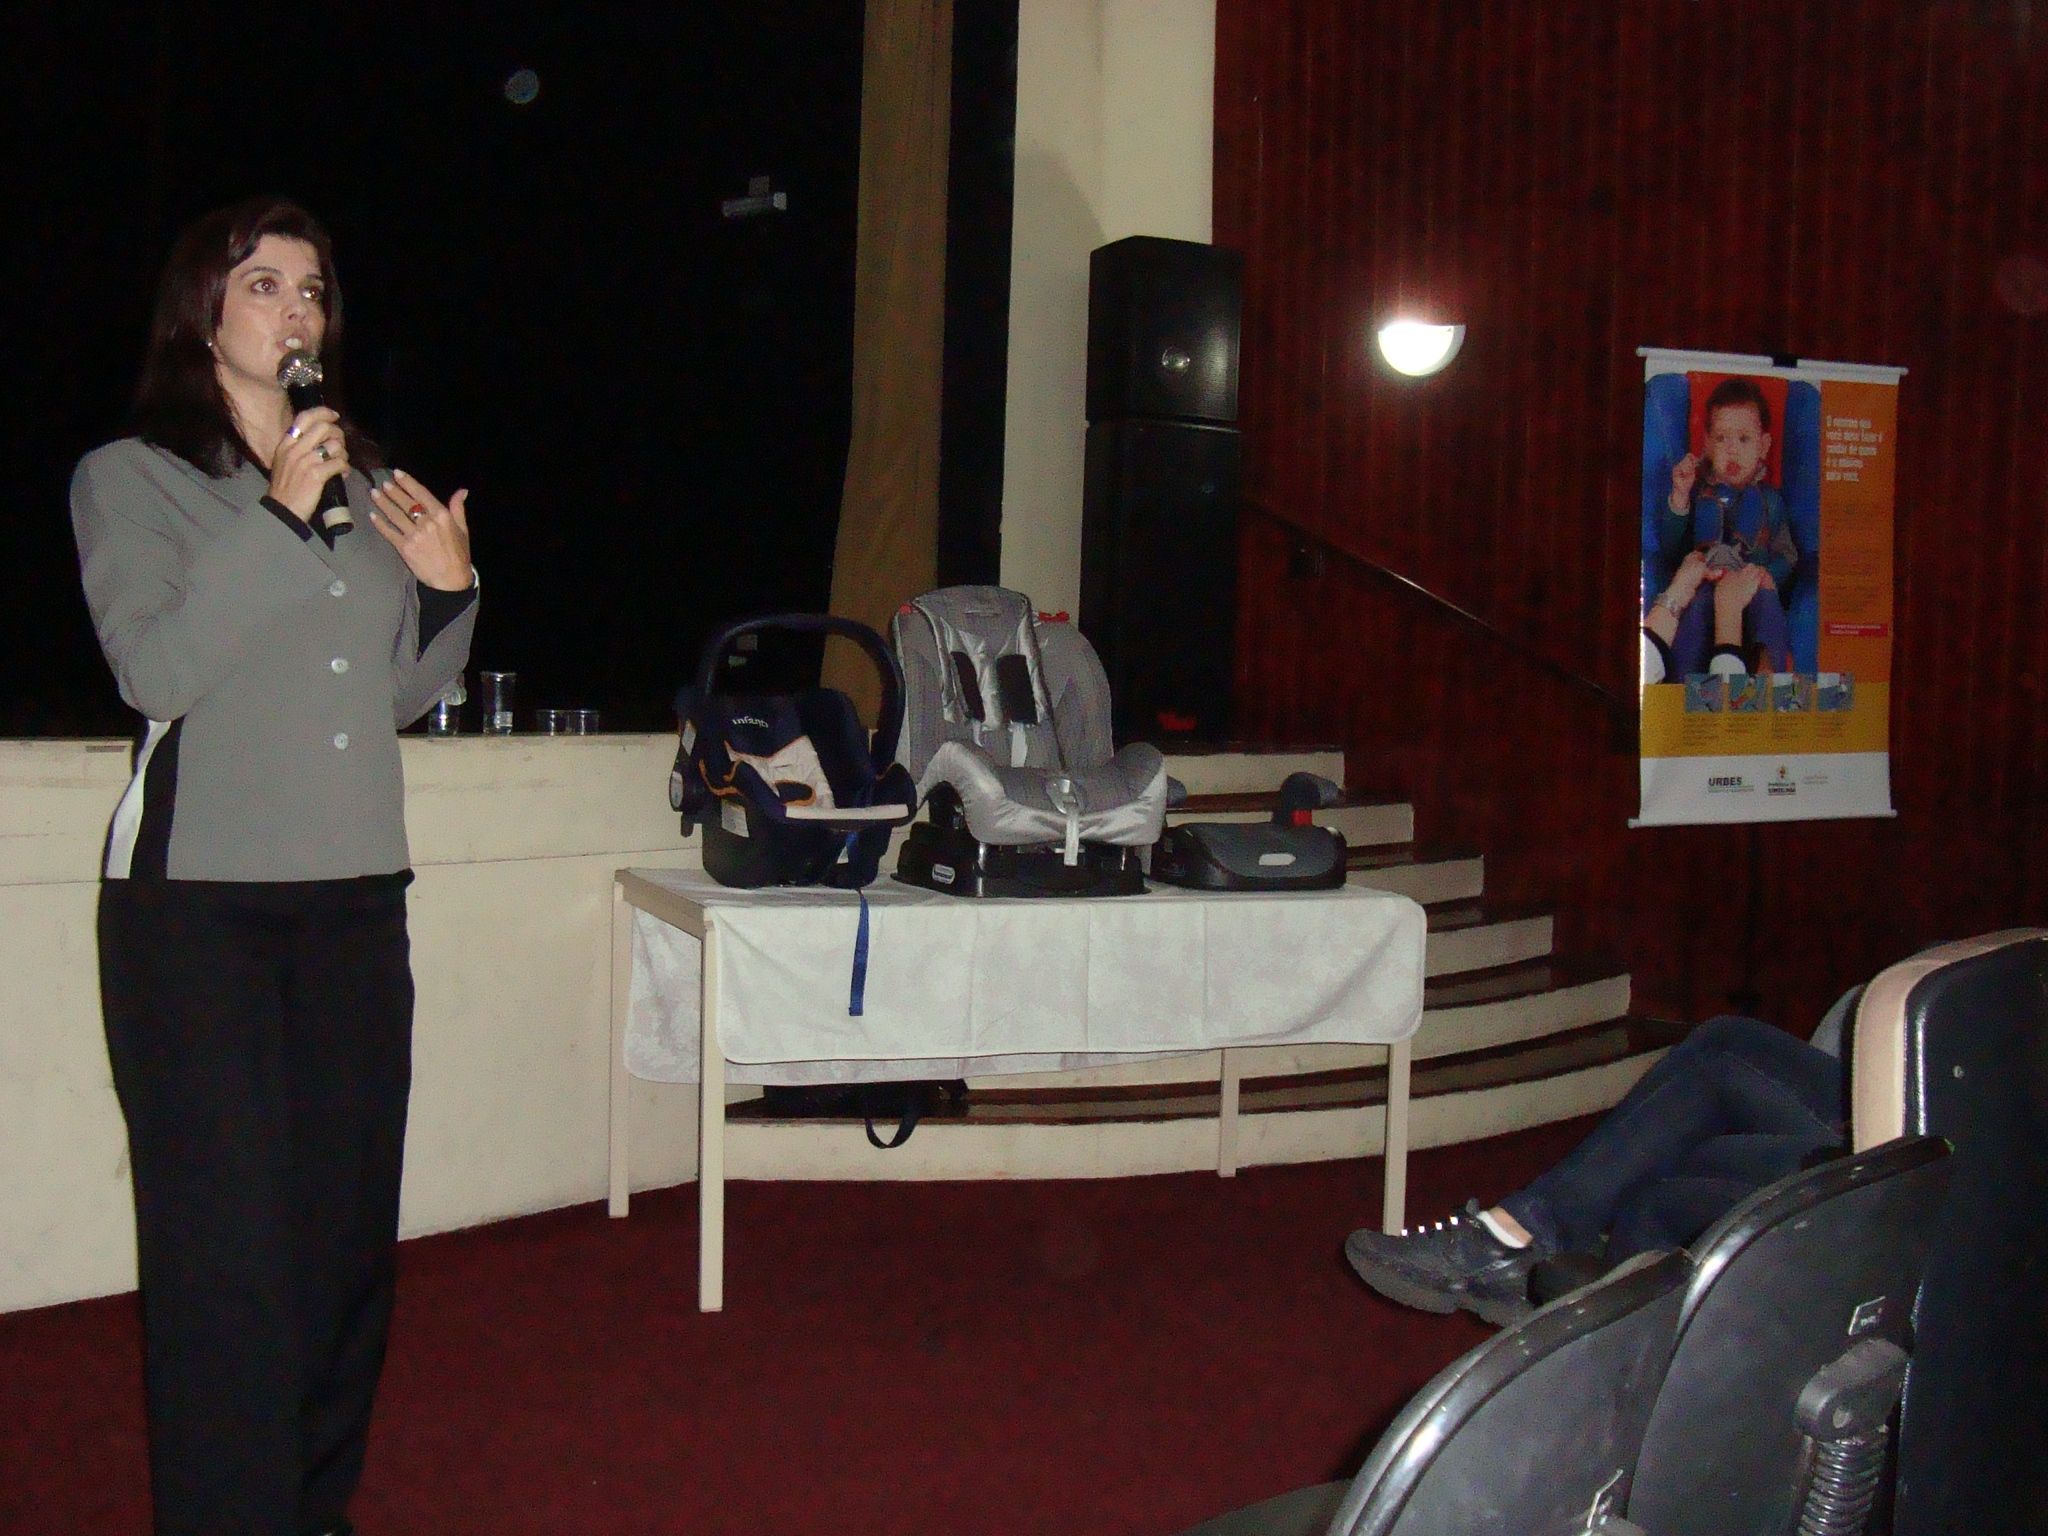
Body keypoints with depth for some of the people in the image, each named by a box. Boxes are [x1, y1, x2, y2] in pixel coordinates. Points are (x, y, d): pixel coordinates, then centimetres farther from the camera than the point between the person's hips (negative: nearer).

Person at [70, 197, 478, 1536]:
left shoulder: (362, 483, 17)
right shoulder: (130, 477, 3)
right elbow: (157, 671, -12)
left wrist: (447, 588, 3)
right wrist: (278, 517, -15)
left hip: (355, 890, 5)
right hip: (198, 893, -5)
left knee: (349, 1218, 6)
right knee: (227, 1234, -8)